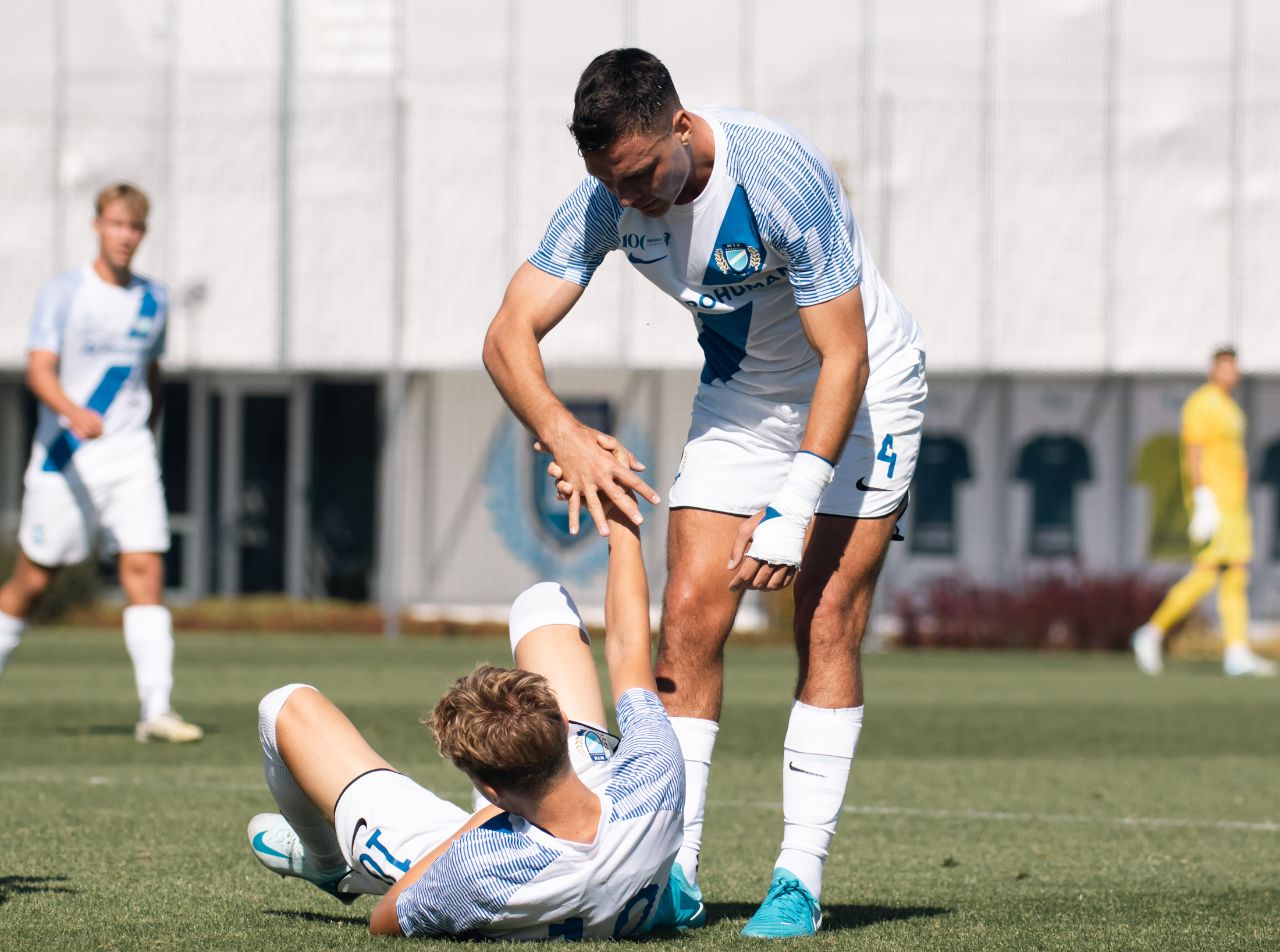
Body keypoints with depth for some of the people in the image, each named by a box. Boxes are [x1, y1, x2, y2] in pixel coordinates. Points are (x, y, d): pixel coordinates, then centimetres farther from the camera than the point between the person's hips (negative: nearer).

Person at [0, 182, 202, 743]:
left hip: (131, 455, 3)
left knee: (145, 571, -12)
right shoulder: (62, 293, -5)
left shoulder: (153, 301, 10)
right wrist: (74, 412, -34)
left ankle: (156, 709, -17)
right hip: (64, 458, -3)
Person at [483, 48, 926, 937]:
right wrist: (566, 436, -36)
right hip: (740, 393, 5)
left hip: (861, 389, -5)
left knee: (828, 623, -13)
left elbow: (844, 359, -29)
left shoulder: (783, 176, -32)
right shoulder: (605, 202, -17)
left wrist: (794, 509, -34)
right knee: (690, 617, -8)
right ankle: (675, 877, -6)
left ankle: (801, 880, -12)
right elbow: (509, 335, -17)